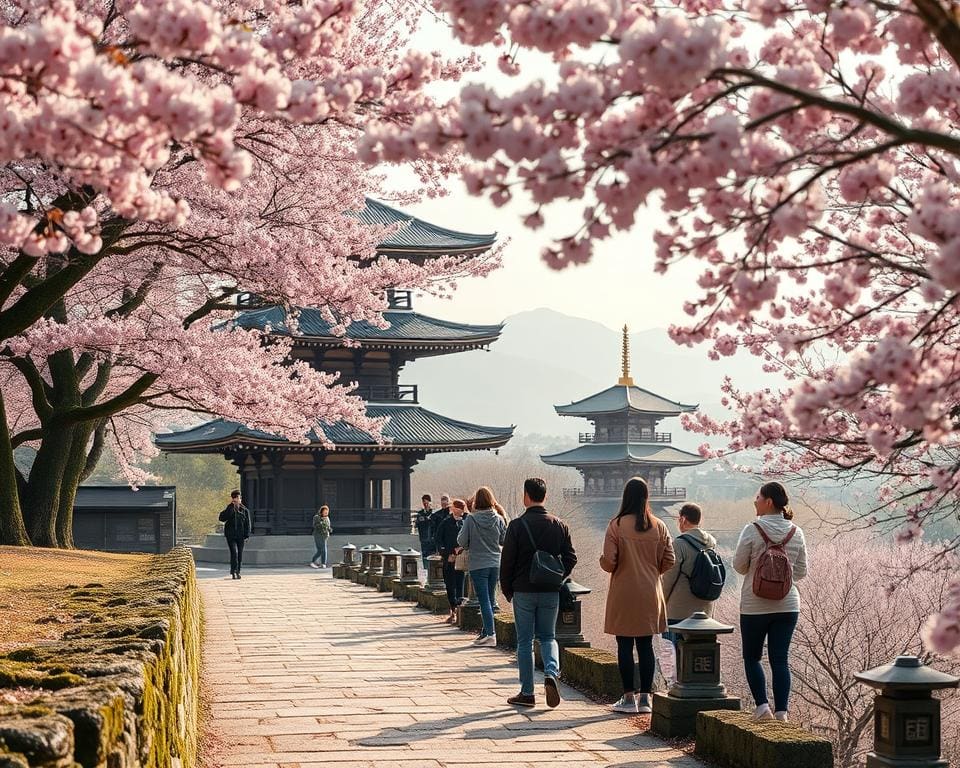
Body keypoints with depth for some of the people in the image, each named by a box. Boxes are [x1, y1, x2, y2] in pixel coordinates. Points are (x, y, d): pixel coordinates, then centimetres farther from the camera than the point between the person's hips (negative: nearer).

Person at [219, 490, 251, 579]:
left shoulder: (244, 510, 5)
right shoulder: (229, 509, 3)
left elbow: (247, 524, 6)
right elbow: (222, 518, -14)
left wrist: (247, 535, -2)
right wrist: (230, 508, -15)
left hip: (240, 536, 2)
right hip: (231, 535, -2)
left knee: (239, 554, 7)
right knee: (234, 552, -16)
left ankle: (237, 572, 18)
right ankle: (233, 571, -17)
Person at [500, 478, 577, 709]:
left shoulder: (517, 525, -10)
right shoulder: (559, 525, 1)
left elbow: (507, 561, -8)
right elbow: (570, 557, 1)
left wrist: (507, 590, 4)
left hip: (524, 592, -3)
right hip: (551, 593, 3)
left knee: (525, 641, 6)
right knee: (548, 636, 16)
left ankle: (527, 693, 8)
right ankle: (551, 673, -11)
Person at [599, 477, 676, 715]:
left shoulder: (617, 525, -11)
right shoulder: (658, 526, -1)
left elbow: (608, 562, -14)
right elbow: (668, 561, 2)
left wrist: (605, 563, 8)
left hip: (623, 594, -3)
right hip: (650, 594, 3)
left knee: (625, 646, 4)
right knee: (646, 645, 9)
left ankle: (629, 697, 6)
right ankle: (645, 697, 10)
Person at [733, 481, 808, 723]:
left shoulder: (752, 530, -12)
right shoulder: (796, 533, 1)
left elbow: (739, 565, -5)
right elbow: (801, 572, 7)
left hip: (755, 605, -3)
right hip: (787, 604, 3)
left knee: (752, 657, 12)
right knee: (780, 660, 6)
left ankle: (762, 705, 1)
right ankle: (781, 711, 0)